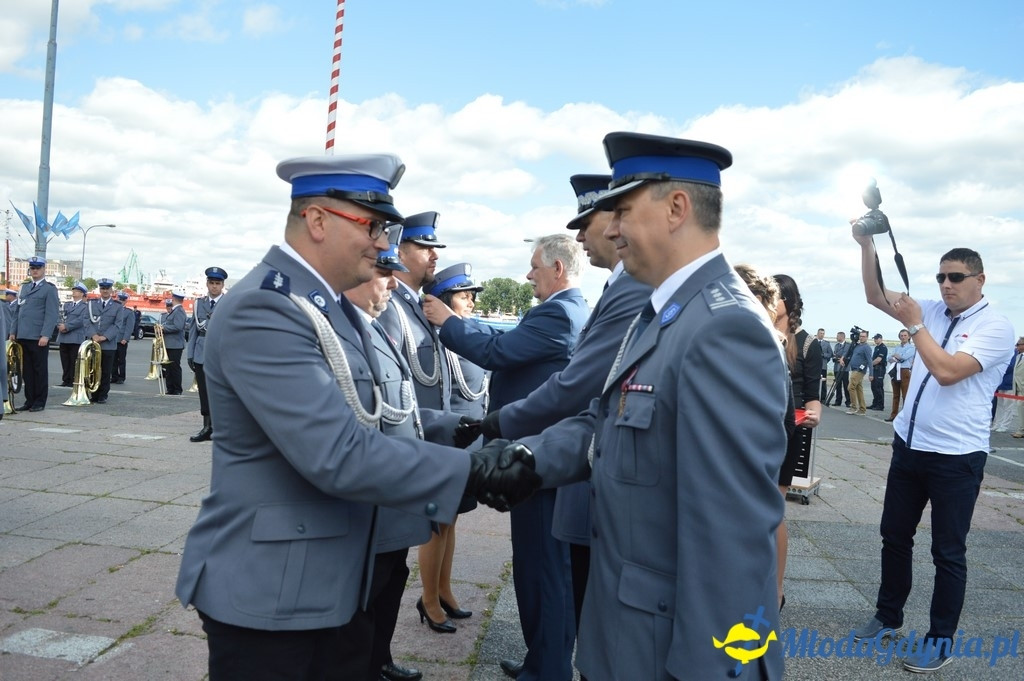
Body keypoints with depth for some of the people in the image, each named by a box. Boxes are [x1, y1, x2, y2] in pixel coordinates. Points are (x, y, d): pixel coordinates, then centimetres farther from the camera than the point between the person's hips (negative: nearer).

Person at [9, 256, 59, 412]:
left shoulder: (49, 289, -2)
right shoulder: (24, 287, 18)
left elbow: (51, 314, -10)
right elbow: (17, 311, 19)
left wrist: (45, 335, -18)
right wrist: (13, 331, 10)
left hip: (38, 338, -6)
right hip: (22, 336, 6)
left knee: (40, 370, 2)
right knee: (26, 370, 9)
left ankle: (40, 402, 8)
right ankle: (29, 400, 15)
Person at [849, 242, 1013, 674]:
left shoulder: (996, 328, -11)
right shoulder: (932, 312, 7)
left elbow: (947, 371, -24)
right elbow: (875, 296, 6)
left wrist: (914, 325, -15)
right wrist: (867, 245, -5)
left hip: (957, 457, -6)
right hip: (908, 445, 6)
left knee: (948, 552, 5)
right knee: (894, 536, 16)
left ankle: (941, 640, 20)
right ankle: (888, 617, 32)